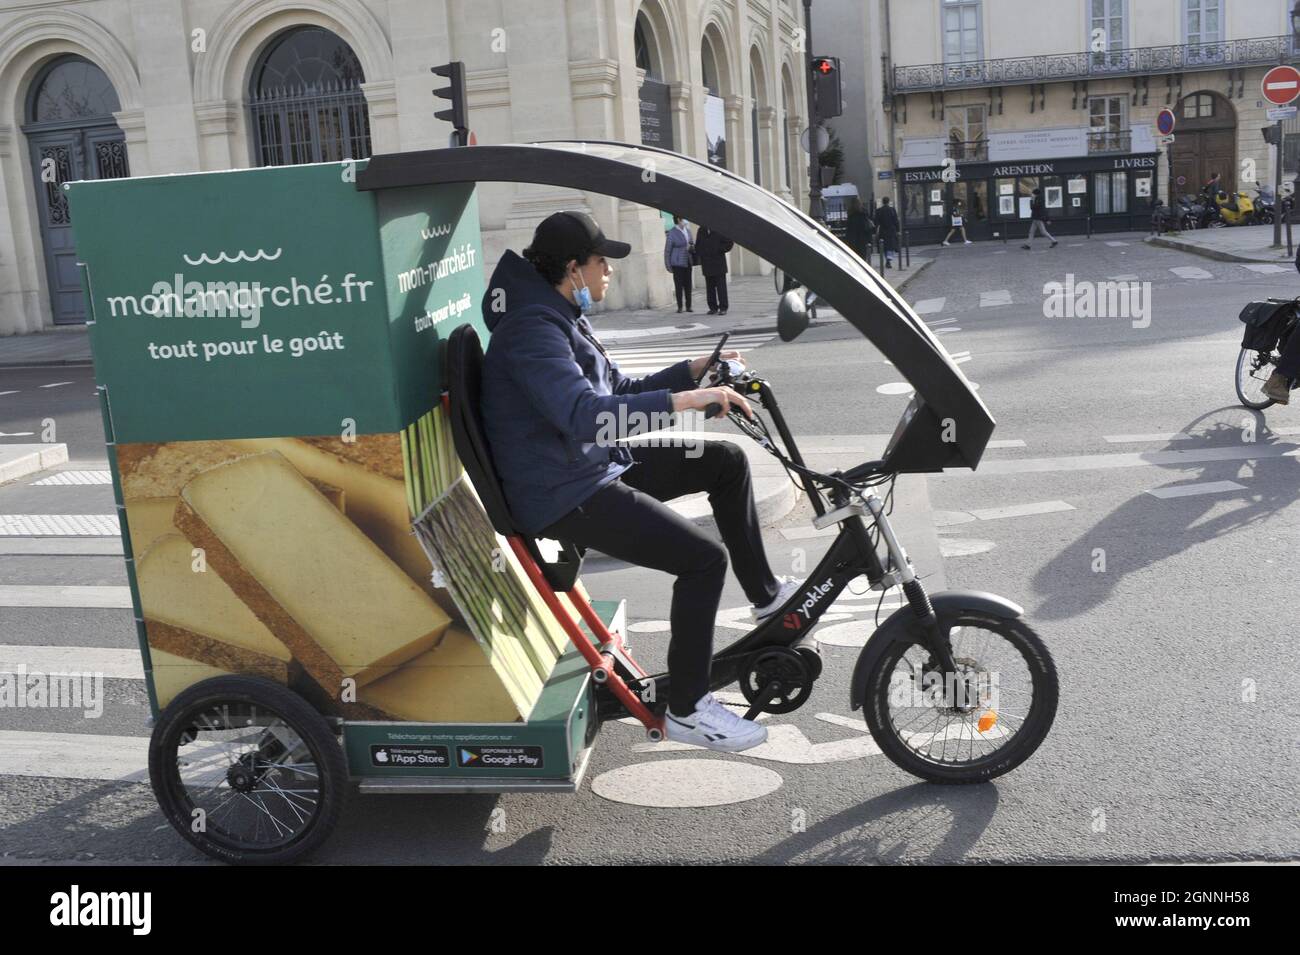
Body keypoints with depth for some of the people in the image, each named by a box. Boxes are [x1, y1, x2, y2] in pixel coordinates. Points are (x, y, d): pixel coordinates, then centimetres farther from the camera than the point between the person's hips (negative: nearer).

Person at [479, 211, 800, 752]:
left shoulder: (561, 320, 14)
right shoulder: (532, 330, -21)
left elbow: (620, 392, 20)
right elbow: (584, 414, -36)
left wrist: (694, 369, 11)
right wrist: (687, 400, -38)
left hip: (598, 466, 11)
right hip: (564, 497, -11)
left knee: (725, 461, 9)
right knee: (703, 559, -19)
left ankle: (764, 594, 22)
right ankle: (686, 709, -5)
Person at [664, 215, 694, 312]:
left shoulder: (687, 229, 7)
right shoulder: (672, 233, -11)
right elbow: (667, 250, -6)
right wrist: (668, 265, -5)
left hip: (687, 262, 5)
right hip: (677, 263, -5)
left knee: (688, 284, 6)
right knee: (679, 285, -2)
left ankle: (688, 306, 12)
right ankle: (679, 307, 6)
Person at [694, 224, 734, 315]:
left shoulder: (718, 231, -7)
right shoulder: (700, 230, 9)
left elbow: (730, 242, -7)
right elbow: (697, 246, 20)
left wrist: (721, 250, -11)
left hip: (718, 263, -5)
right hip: (707, 264, 5)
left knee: (721, 286, -3)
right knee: (710, 287, 7)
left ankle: (723, 308, -1)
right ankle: (713, 307, 13)